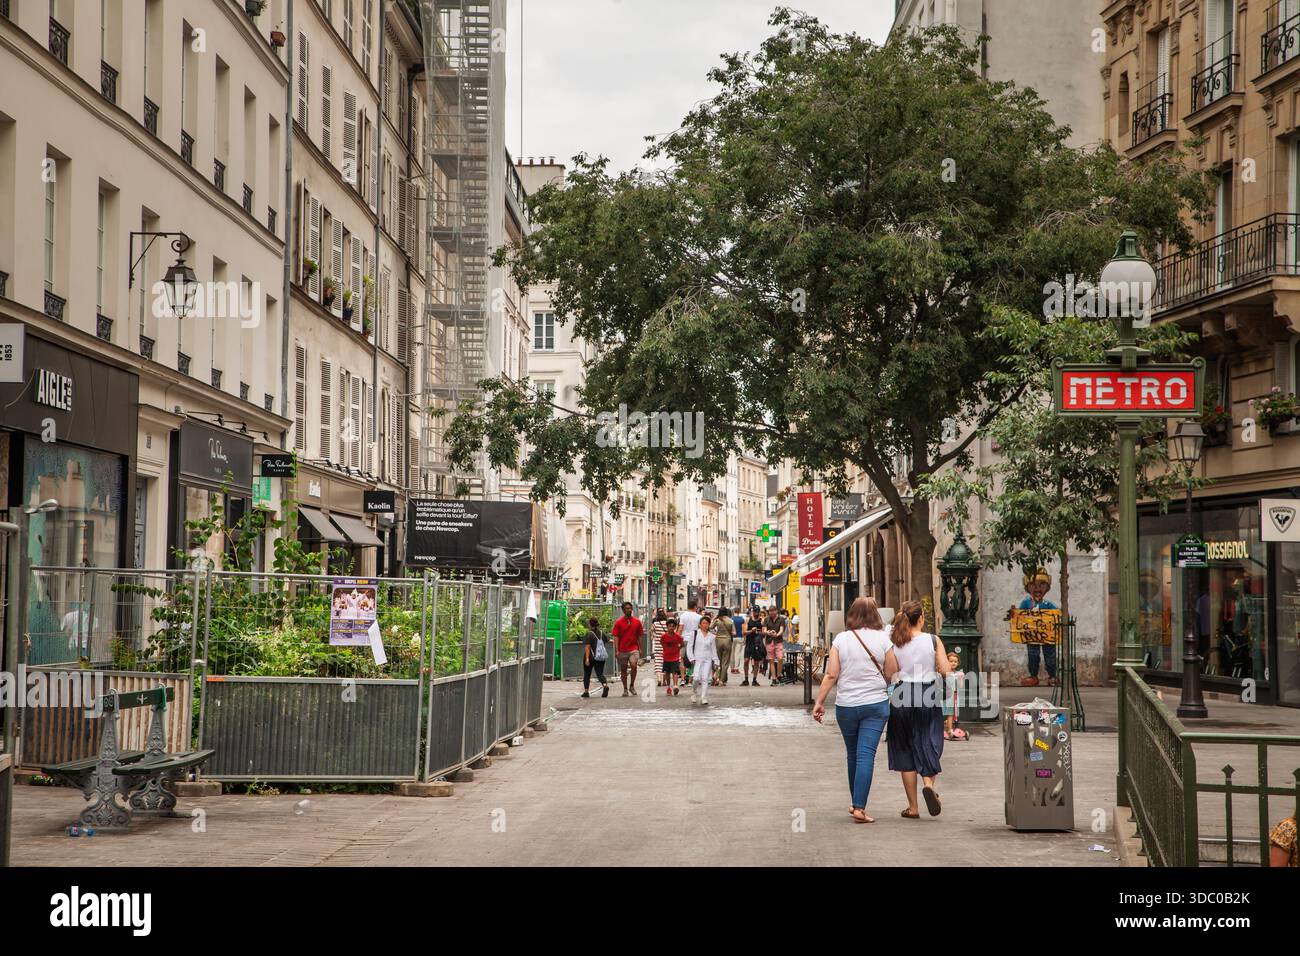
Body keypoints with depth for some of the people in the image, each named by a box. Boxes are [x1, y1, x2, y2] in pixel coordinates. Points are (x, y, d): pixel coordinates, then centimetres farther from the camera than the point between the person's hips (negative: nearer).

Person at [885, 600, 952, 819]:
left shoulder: (893, 643, -3)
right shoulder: (933, 640, -4)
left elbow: (889, 676, -8)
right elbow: (946, 671, -6)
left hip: (903, 698, 1)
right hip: (928, 698, -1)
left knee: (905, 751, 9)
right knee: (928, 744, 10)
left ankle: (913, 807, 10)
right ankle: (928, 783, -20)